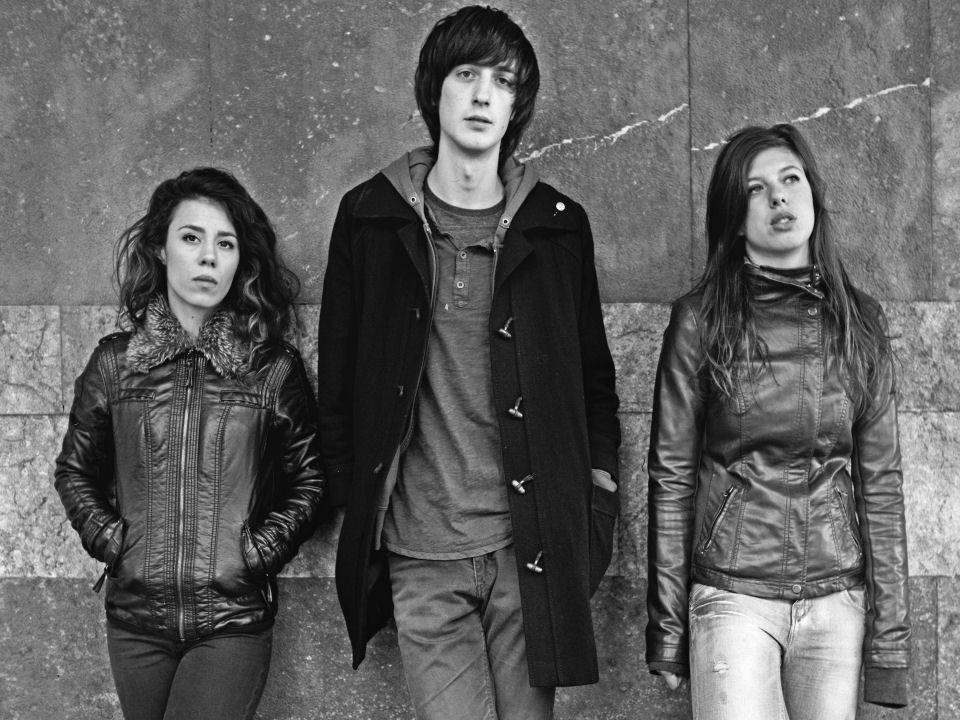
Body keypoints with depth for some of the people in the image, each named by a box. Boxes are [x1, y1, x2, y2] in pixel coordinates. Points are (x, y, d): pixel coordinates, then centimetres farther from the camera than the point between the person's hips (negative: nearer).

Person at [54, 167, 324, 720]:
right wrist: (109, 540, 1)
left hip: (234, 618, -2)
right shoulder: (116, 361, 3)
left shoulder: (275, 369, -2)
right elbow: (75, 469, 14)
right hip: (135, 616, 2)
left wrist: (259, 549, -5)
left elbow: (309, 481, 6)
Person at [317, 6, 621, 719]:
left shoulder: (558, 224, 5)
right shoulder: (370, 218, 3)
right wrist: (356, 509, 5)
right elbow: (337, 382, 8)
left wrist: (596, 513, 4)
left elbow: (594, 378, 10)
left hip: (533, 552, 1)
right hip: (419, 557, 0)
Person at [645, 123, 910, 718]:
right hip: (733, 596, -2)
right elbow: (671, 477, 0)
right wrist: (667, 627, -2)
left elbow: (880, 480, 4)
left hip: (838, 601, 2)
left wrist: (890, 637, 1)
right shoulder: (700, 321, -2)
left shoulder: (861, 322, 5)